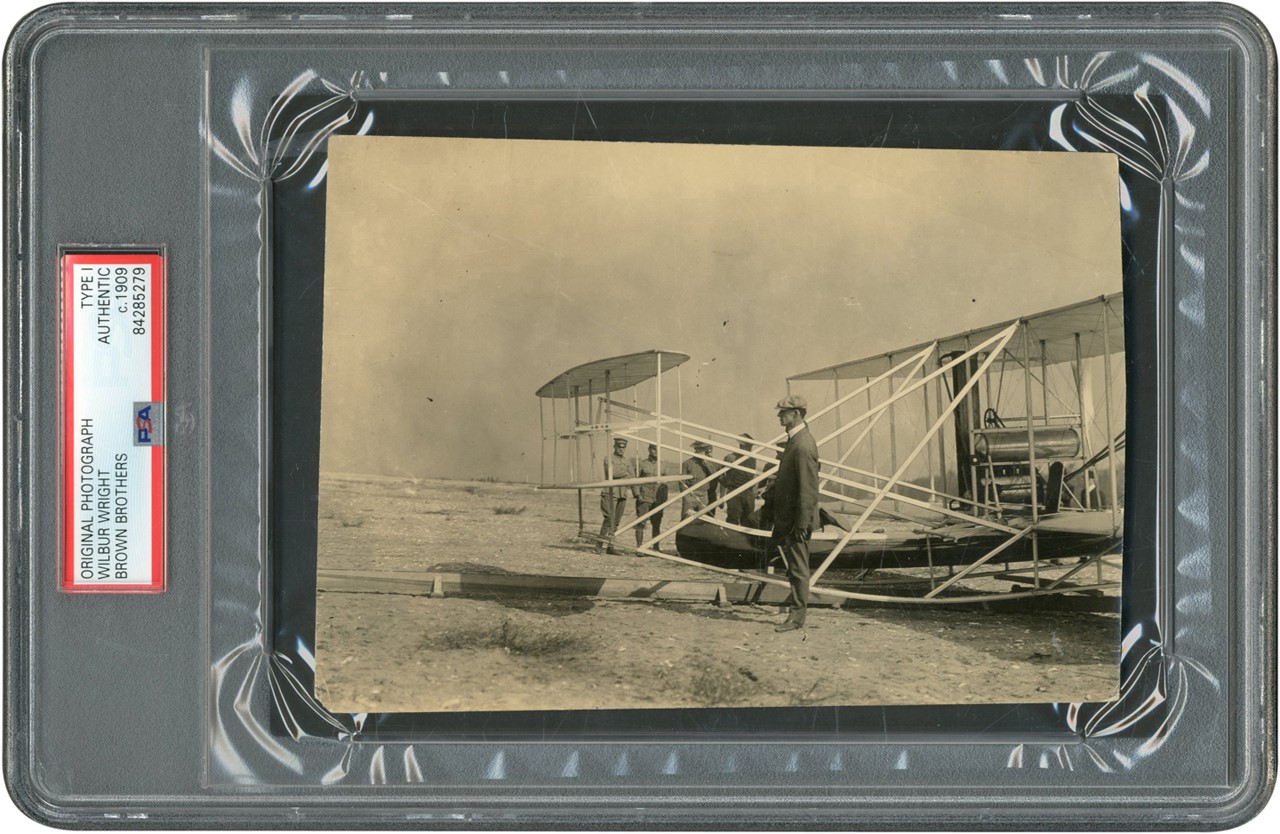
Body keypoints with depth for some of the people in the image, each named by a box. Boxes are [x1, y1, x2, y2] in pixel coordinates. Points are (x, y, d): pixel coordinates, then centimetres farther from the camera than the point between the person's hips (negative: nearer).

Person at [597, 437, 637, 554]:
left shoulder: (627, 462, 17)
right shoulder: (609, 460, -1)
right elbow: (612, 473, -18)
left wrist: (636, 494, 9)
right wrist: (626, 473, -3)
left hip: (622, 495, 6)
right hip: (610, 493, -6)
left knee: (616, 522, 5)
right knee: (609, 519, -15)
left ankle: (610, 546, 8)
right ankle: (600, 543, -8)